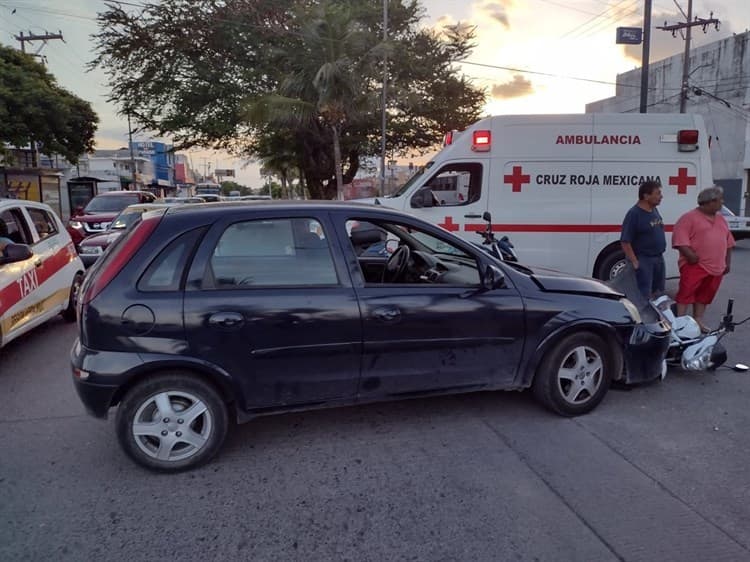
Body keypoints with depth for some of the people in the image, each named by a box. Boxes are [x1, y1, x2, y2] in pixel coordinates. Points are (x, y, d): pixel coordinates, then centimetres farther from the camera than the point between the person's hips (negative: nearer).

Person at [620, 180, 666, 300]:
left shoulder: (655, 210, 9)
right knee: (645, 297, -7)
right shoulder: (634, 214, -17)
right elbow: (625, 241, -19)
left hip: (659, 258, 9)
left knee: (659, 293, 18)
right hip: (643, 260, -9)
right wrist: (635, 262, -22)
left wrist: (660, 256, 16)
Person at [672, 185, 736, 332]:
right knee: (686, 293, -7)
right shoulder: (689, 217, -6)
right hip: (695, 265, -7)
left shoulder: (721, 219, 18)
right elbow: (679, 238, -15)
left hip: (716, 267, 7)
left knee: (705, 295, 11)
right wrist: (690, 254, -23)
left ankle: (698, 320, 20)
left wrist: (727, 262, 17)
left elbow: (728, 242, 22)